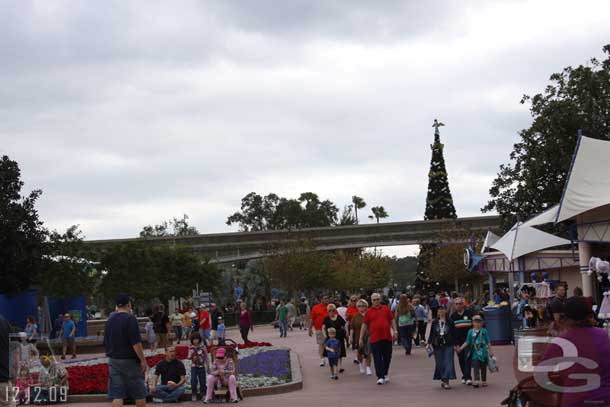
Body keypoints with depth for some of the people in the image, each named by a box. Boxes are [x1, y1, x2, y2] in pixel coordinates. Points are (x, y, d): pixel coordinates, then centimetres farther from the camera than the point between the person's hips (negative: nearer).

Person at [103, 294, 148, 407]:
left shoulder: (109, 320, 8)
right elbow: (136, 343, -17)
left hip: (113, 360, 6)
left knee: (116, 395, 2)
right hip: (130, 360, -6)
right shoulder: (130, 319, -12)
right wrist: (143, 360, -13)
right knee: (139, 393, 7)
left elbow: (106, 343, 16)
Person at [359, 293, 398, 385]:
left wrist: (395, 331, -1)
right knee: (377, 358, -4)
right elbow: (364, 325, 4)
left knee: (387, 357, 11)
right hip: (374, 338, -2)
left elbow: (392, 320, 11)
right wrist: (361, 338, 1)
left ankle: (385, 374, 30)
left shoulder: (386, 309, 8)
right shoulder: (368, 312, 3)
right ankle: (380, 377, -2)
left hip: (387, 337, 2)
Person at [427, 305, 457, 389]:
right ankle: (443, 379, 16)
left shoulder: (450, 321, 2)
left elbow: (454, 334, 4)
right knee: (439, 363, 4)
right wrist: (428, 343, -2)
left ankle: (446, 380, -11)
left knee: (448, 362, -9)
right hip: (437, 346, 2)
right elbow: (431, 334, 8)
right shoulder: (434, 322, 6)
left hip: (448, 345, -2)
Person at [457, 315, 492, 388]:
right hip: (475, 352, 0)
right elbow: (467, 342, 7)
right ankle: (476, 380, -12)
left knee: (483, 367, 8)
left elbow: (488, 342, 4)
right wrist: (461, 348, -2)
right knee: (476, 367, -7)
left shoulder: (484, 331, 1)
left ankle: (484, 381, 19)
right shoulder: (470, 332, 4)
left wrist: (490, 351, 3)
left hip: (483, 352, 0)